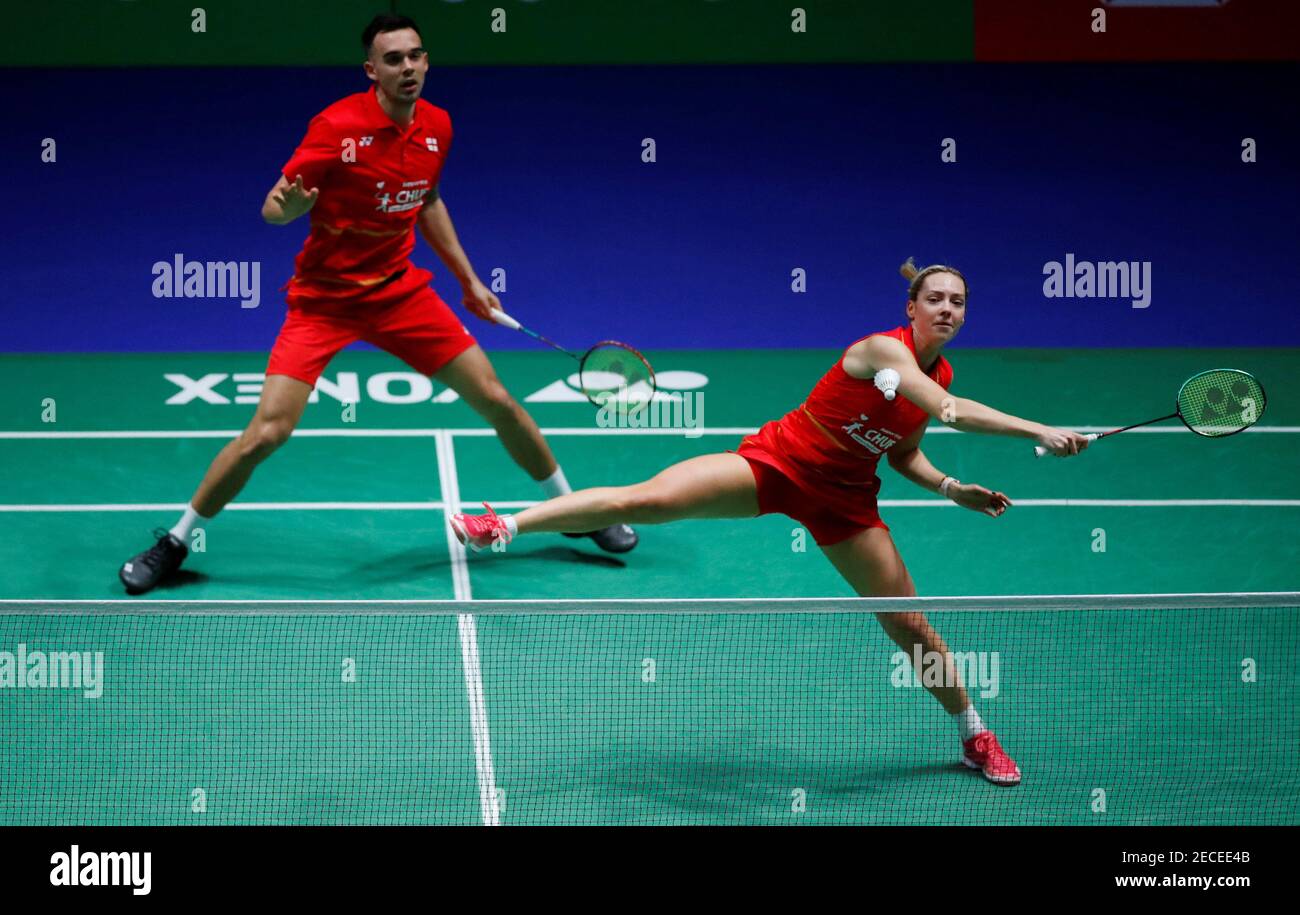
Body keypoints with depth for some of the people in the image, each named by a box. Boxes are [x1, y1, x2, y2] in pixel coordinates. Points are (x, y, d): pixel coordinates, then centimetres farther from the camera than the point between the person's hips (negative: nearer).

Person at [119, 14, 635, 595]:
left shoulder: (437, 127, -1)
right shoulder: (338, 126, -20)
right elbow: (272, 208, -17)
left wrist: (468, 279, 18)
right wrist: (288, 206, -41)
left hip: (400, 291, 5)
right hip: (324, 299, -5)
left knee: (498, 403, 4)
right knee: (266, 432, -16)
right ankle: (175, 542, 4)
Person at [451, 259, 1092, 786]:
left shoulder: (940, 374, 3)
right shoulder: (883, 350, -20)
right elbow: (950, 412, -34)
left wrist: (953, 489, 2)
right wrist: (1037, 431, -39)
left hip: (842, 498, 6)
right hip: (779, 460, -6)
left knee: (909, 625, 6)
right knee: (646, 499, -24)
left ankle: (975, 736, 27)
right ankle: (507, 526, -19)